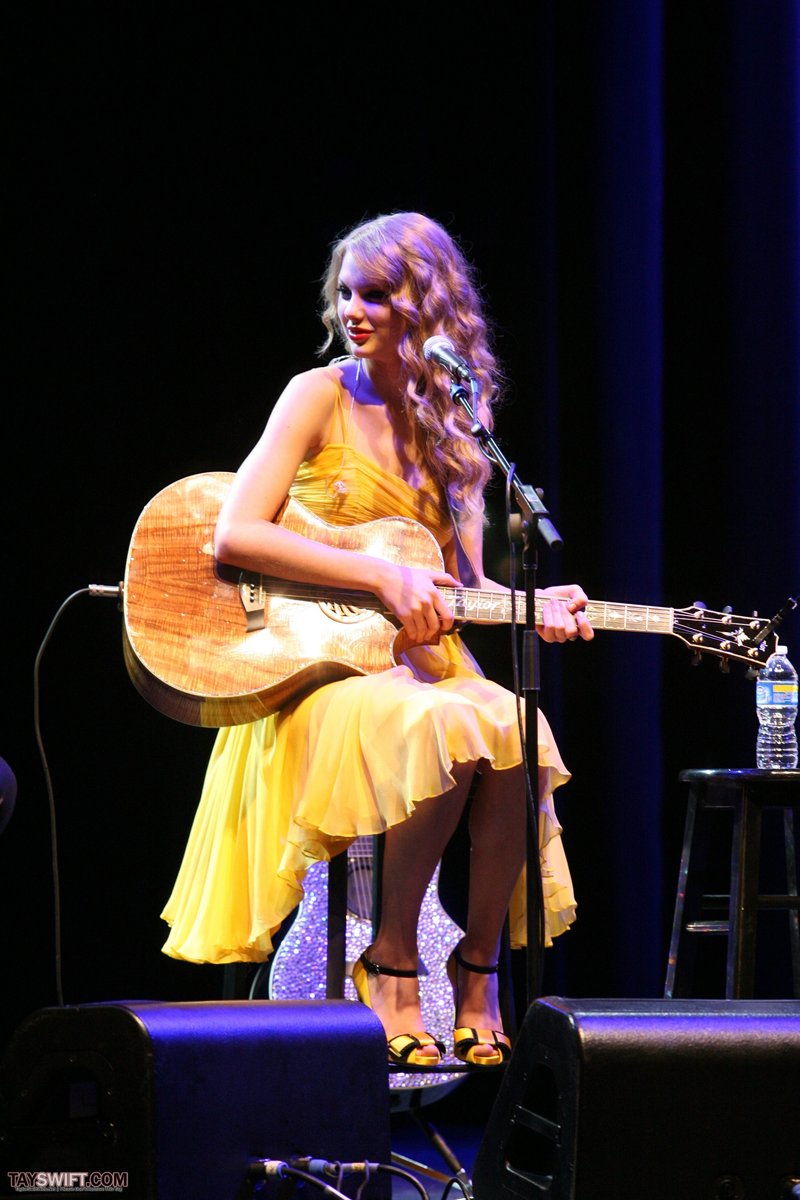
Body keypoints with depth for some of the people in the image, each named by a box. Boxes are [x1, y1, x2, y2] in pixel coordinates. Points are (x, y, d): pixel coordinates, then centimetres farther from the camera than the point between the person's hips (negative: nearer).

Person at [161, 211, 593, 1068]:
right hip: (319, 668, -4)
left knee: (515, 731, -29)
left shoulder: (452, 423, 13)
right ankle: (392, 959, -19)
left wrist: (534, 605, -9)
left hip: (424, 663, 4)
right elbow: (234, 536, -14)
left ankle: (478, 970, -16)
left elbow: (461, 584, 12)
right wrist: (381, 576, -19)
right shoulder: (321, 397, -1)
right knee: (441, 729, -35)